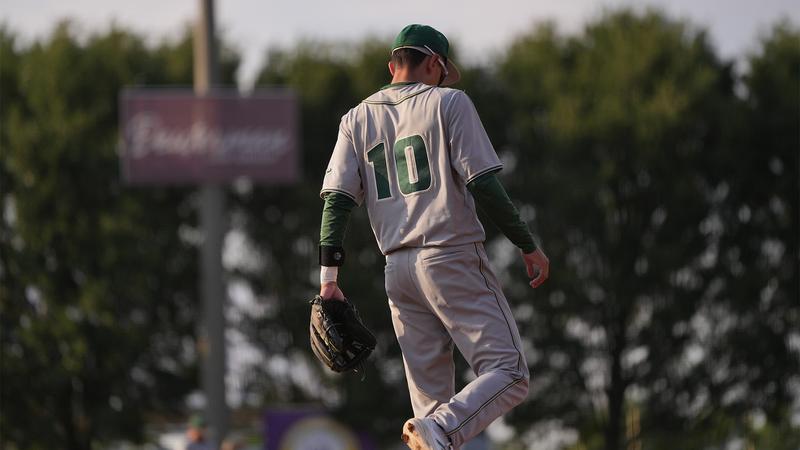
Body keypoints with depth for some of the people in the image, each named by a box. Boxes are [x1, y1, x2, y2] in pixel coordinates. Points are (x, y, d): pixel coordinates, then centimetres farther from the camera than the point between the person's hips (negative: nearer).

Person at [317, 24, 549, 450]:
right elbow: (484, 184, -8)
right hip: (453, 260, -6)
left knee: (431, 395, 8)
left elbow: (337, 199, 5)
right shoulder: (447, 102, 0)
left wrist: (328, 276, 2)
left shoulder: (357, 119, 14)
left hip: (397, 270, 6)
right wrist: (529, 246, -3)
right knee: (508, 374, -7)